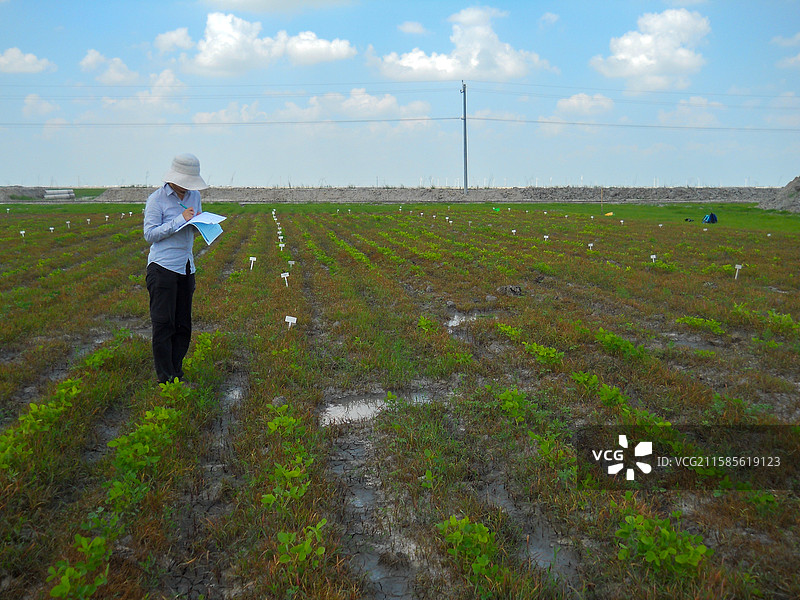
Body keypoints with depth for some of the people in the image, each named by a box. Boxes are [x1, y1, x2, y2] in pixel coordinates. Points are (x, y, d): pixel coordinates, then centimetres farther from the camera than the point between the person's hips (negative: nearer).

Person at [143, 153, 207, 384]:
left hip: (186, 268, 6)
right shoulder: (157, 199, -6)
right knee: (163, 324, -3)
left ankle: (177, 373, 20)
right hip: (163, 268, -6)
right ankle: (166, 379, 4)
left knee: (184, 324, 9)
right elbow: (150, 234, -10)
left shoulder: (194, 195, 11)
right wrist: (180, 220, -17)